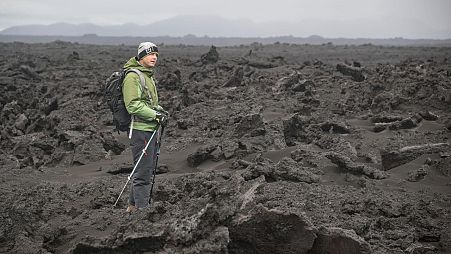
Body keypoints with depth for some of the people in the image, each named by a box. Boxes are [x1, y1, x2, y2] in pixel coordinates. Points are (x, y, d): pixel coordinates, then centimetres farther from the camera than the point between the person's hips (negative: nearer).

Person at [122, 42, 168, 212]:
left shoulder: (148, 76, 20)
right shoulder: (133, 76, -13)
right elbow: (133, 105, -20)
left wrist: (158, 109, 10)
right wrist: (154, 114, -20)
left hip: (151, 129, 10)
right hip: (140, 129, -10)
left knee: (148, 169, 18)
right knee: (143, 171, -7)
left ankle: (133, 205, 30)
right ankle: (142, 209, -1)